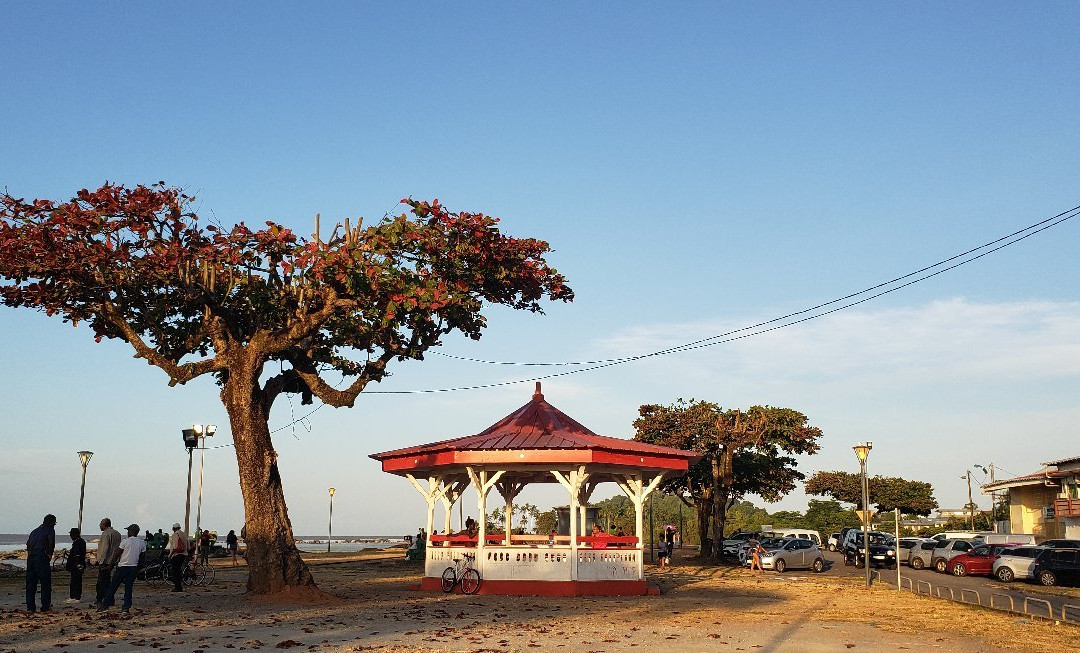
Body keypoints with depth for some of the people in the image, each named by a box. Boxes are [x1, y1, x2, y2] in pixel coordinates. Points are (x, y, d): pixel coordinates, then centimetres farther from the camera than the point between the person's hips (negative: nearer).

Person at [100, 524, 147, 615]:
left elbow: (117, 554, -5)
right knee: (129, 588, 8)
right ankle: (126, 608, 2)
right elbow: (142, 556, 9)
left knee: (113, 587, 6)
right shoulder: (142, 543, 3)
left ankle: (106, 604, 10)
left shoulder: (126, 541, -11)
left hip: (122, 566, -4)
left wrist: (113, 563, 9)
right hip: (133, 568, 4)